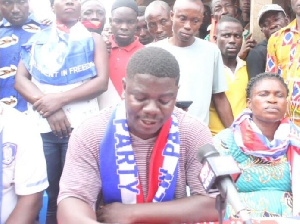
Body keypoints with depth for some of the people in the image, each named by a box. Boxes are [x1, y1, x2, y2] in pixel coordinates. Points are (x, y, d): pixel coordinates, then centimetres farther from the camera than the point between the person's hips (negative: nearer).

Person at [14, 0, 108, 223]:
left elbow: (102, 81, -1)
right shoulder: (38, 39, 16)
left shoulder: (94, 39, 12)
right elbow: (20, 79, 6)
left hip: (80, 126, -1)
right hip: (40, 126, 2)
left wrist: (60, 99, -11)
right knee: (45, 193, 4)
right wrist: (46, 106, -10)